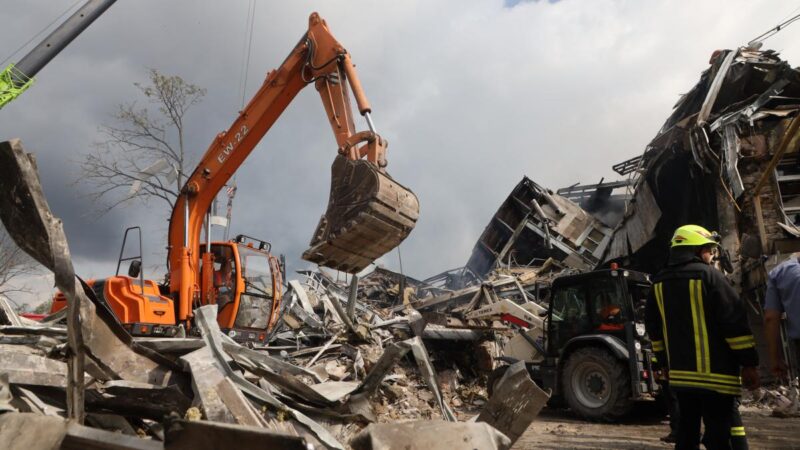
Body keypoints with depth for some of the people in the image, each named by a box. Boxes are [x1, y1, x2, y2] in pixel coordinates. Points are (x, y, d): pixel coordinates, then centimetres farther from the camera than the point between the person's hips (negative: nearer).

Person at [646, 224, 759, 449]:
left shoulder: (659, 282, 11)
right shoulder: (708, 275, -9)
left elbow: (653, 326, 17)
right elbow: (735, 321, -12)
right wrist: (749, 363, -6)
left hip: (680, 373, 6)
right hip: (714, 372, -6)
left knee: (687, 431, 15)